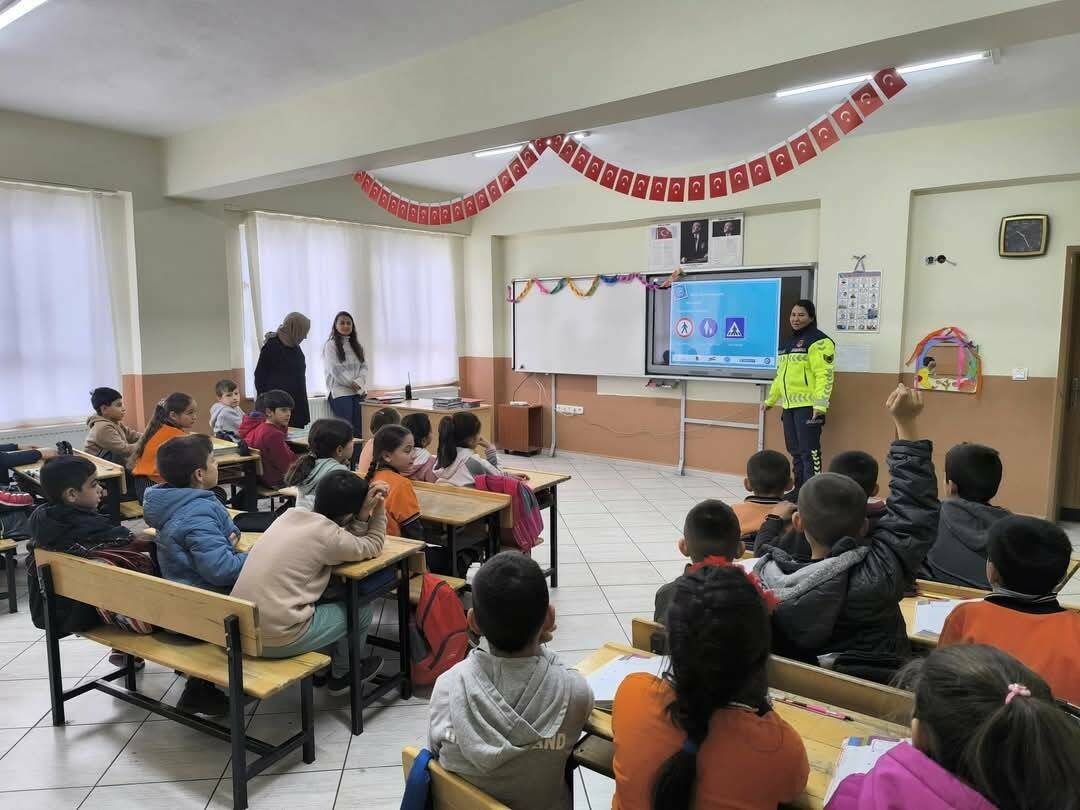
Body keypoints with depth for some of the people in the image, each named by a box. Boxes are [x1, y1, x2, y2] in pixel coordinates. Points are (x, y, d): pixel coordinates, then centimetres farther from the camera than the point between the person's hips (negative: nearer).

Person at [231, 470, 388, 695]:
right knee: (361, 608, 10)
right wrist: (377, 509, 7)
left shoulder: (291, 514, 6)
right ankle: (341, 674, 31)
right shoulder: (325, 533, -15)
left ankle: (320, 668, 36)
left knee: (325, 600, 27)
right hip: (276, 639, -8)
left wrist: (363, 515, 3)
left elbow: (347, 543, 14)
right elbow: (373, 547, 2)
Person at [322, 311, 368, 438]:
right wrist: (351, 384, -11)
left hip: (358, 392, 5)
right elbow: (335, 369, -8)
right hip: (340, 392, -5)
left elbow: (364, 366, 9)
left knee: (358, 430, -1)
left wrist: (358, 382, -9)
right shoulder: (331, 345, 0)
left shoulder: (357, 345, 16)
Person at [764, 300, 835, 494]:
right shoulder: (790, 341, 20)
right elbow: (780, 374, 27)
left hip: (807, 406, -9)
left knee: (809, 451, -8)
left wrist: (820, 404, -24)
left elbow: (824, 375, -16)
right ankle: (799, 490, 21)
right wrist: (770, 399, 28)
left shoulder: (819, 341, -8)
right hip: (789, 405, 9)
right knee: (795, 451, 13)